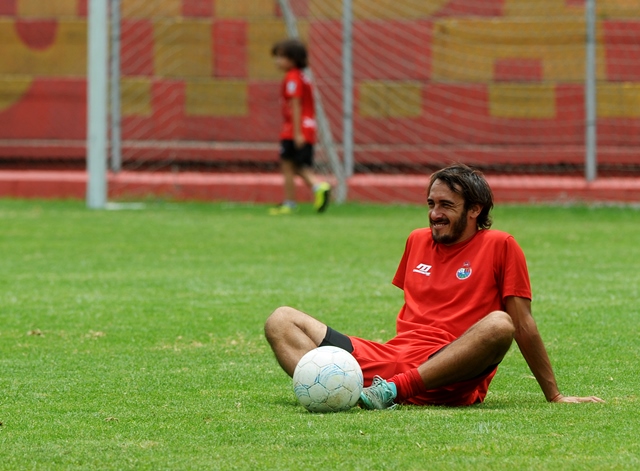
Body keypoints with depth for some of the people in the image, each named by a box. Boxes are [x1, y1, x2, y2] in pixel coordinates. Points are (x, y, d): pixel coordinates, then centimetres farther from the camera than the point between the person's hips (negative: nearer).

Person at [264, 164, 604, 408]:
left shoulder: (499, 246, 4)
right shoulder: (418, 240, 20)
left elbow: (523, 326, 3)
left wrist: (554, 396, 4)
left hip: (445, 378, -5)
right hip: (394, 356, 5)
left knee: (499, 325, -36)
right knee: (281, 321, -6)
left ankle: (393, 389, -40)